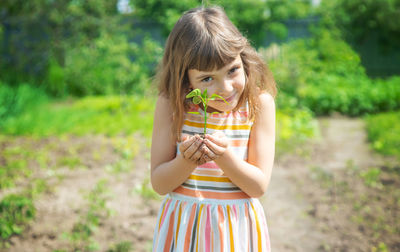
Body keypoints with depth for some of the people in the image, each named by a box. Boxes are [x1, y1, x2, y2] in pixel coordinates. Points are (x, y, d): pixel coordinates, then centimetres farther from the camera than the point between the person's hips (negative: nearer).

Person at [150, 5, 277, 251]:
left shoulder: (260, 103, -13)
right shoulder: (170, 105, -12)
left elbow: (259, 186, -12)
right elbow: (159, 183, -8)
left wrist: (225, 157, -28)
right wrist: (187, 162, -27)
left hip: (238, 229, 0)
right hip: (183, 227, 0)